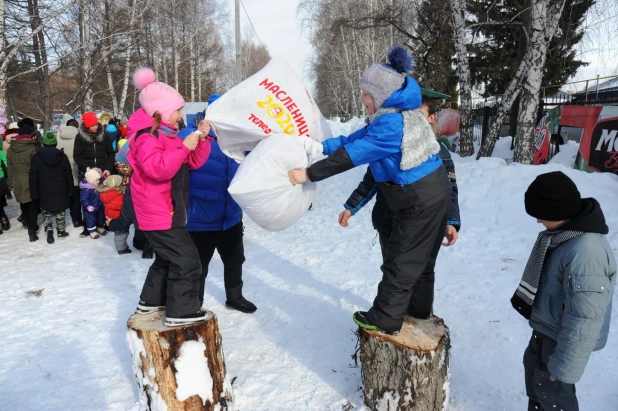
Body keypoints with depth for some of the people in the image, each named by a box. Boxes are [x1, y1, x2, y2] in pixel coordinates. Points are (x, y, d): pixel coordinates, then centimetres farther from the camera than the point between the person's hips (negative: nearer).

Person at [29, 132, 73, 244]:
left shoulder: (36, 157, -6)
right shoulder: (63, 156, -4)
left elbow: (33, 178, -4)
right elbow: (69, 175, 0)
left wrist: (35, 193, 3)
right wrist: (70, 190, 10)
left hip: (45, 192, -1)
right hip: (61, 191, 1)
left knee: (46, 212, 12)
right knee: (60, 211, 15)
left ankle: (49, 230, -5)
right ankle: (61, 231, 21)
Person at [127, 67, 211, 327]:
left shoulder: (168, 135, 15)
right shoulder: (147, 137, -16)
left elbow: (194, 161, 13)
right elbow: (158, 169, -33)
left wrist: (202, 139, -1)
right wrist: (184, 147, -32)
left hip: (167, 211, 11)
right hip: (158, 214, -11)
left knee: (168, 258, 22)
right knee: (186, 259, -10)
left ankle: (151, 301, 35)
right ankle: (180, 311, -1)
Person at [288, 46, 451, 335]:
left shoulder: (391, 123, -26)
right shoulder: (398, 114, 6)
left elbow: (353, 154, -28)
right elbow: (353, 140, 4)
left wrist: (308, 174, -22)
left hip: (420, 200, -10)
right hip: (430, 193, 10)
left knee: (399, 260, 2)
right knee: (416, 256, 22)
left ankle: (385, 319, 15)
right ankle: (418, 306, 38)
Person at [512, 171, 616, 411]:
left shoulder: (585, 252, -35)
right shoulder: (567, 230, -5)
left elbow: (584, 319, -32)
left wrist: (565, 364, -23)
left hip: (564, 337, -9)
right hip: (546, 328, 9)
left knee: (552, 388, 9)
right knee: (534, 367, 27)